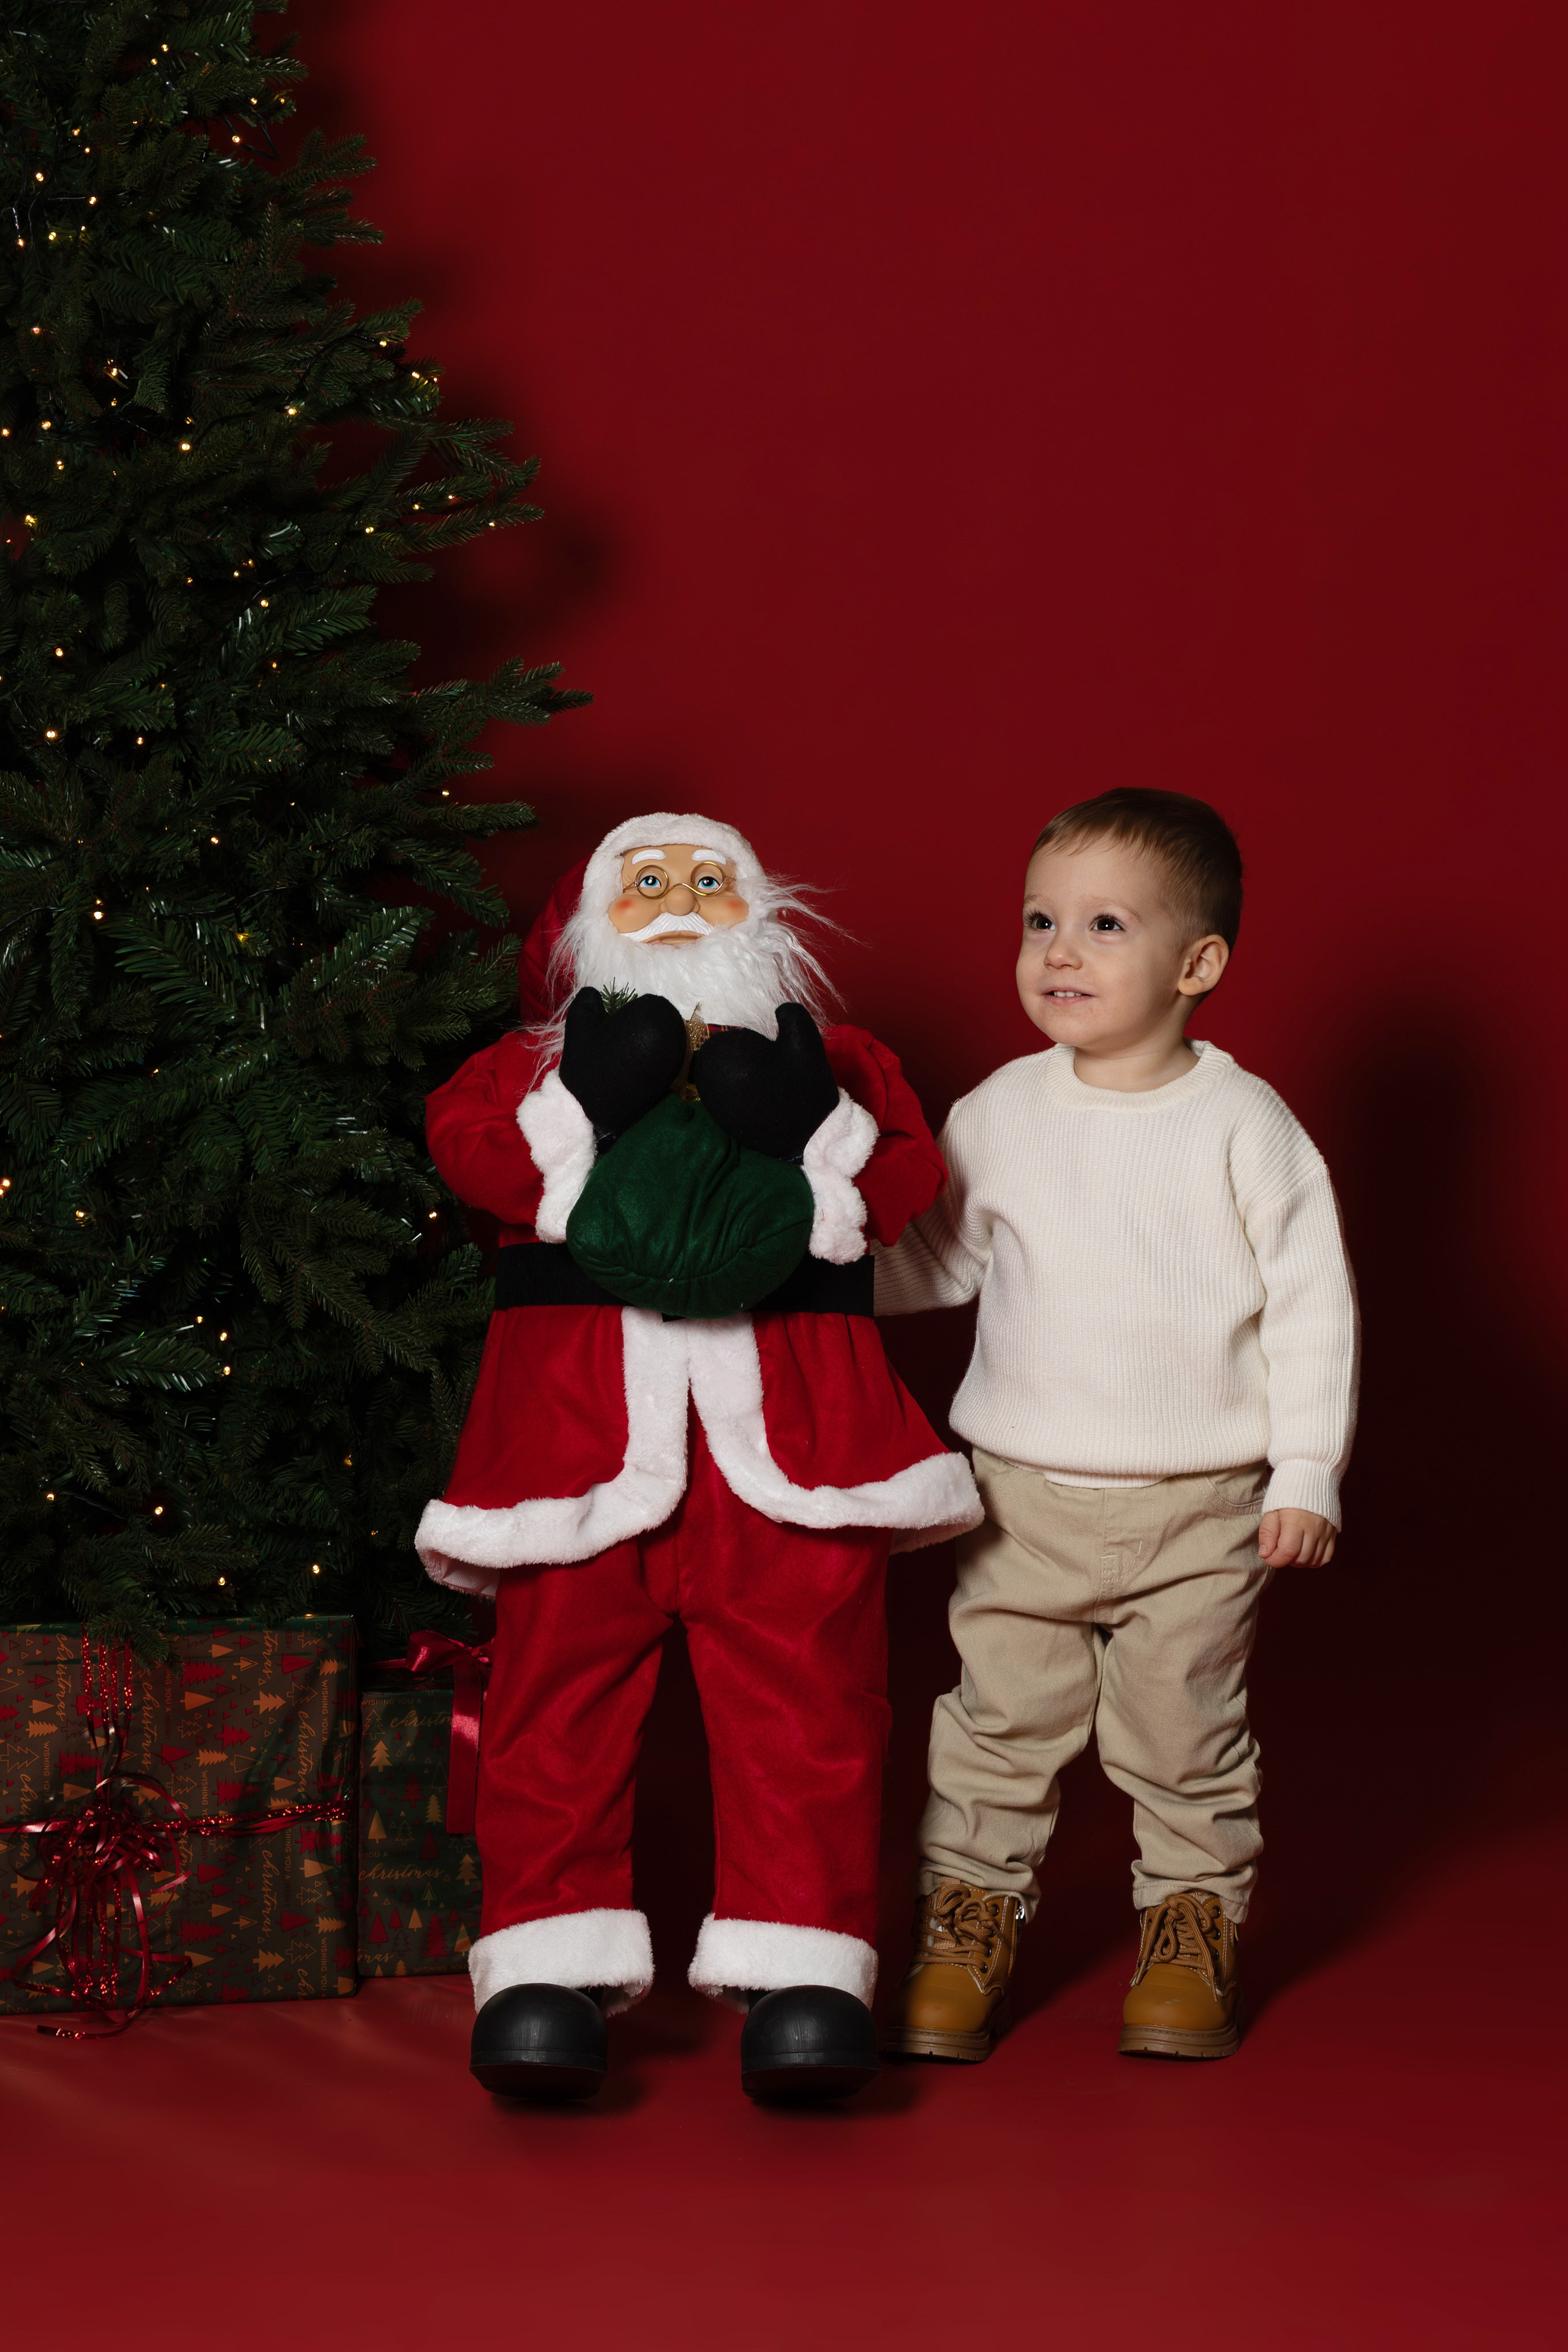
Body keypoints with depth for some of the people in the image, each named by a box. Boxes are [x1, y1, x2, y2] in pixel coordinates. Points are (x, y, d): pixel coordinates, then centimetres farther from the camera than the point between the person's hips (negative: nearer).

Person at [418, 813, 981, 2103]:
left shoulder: (834, 1063, 21)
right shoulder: (538, 1063, 19)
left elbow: (908, 1174, 3)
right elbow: (466, 1138, -2)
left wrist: (812, 1127, -15)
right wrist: (587, 1108, -17)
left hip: (786, 1435, 0)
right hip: (585, 1435, 0)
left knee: (804, 1694, -4)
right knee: (559, 1692, -2)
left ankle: (801, 1968, 3)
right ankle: (548, 1966, 6)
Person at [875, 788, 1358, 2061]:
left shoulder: (1242, 1123, -7)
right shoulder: (1000, 1112, 2)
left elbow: (1310, 1299, -4)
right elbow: (940, 1258, 17)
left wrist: (1307, 1473, -6)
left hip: (1197, 1504, -2)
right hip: (1022, 1491, 2)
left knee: (1185, 1739, 6)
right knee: (999, 1724, 7)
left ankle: (1193, 1929, 23)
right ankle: (967, 1926, 21)